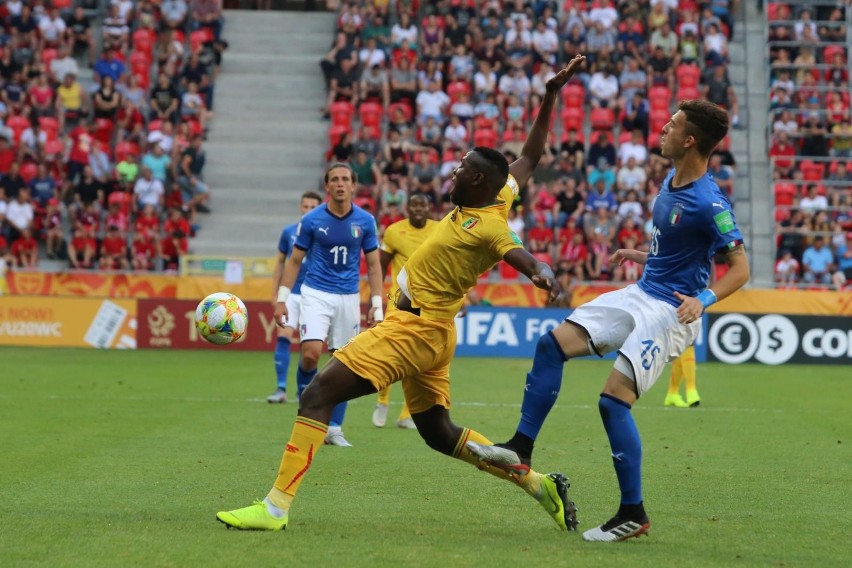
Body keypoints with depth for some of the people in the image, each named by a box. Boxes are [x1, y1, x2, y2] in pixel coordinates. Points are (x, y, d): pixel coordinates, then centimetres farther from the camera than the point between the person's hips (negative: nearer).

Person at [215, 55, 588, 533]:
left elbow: (525, 257, -33)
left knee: (318, 396, -13)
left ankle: (276, 507, -15)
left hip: (413, 329, -10)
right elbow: (531, 156, 17)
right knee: (438, 433, 21)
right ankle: (540, 484, 17)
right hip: (430, 330, 10)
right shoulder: (498, 200, 6)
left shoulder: (488, 226, -19)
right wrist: (550, 98, 17)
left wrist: (544, 275, -55)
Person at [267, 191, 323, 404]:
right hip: (291, 293, 1)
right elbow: (281, 261, 13)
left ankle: (303, 392, 11)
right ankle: (281, 389, -10)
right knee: (283, 336, -11)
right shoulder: (289, 232, 4)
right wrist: (275, 292, 10)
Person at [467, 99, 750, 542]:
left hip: (671, 311, -9)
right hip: (641, 294, 9)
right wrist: (638, 255, 19)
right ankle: (521, 450, 5)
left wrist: (704, 299, -31)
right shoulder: (670, 182, 7)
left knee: (614, 398, -17)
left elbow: (740, 268, -17)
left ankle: (633, 514, -5)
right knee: (552, 344, 0)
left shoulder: (709, 203, -20)